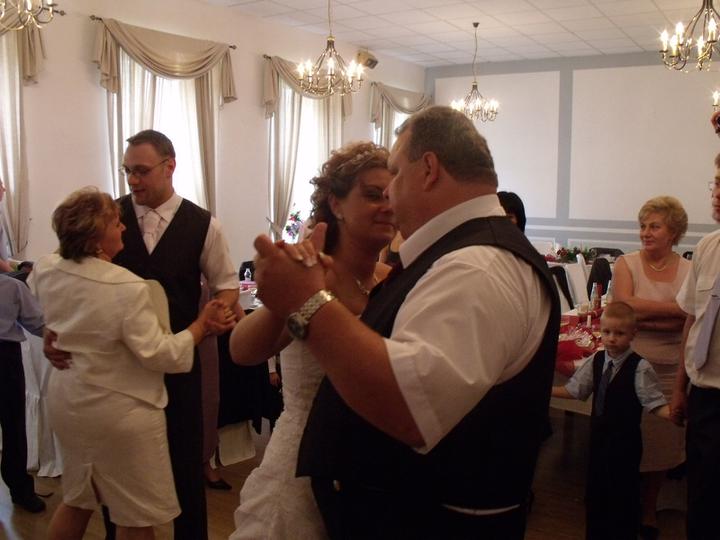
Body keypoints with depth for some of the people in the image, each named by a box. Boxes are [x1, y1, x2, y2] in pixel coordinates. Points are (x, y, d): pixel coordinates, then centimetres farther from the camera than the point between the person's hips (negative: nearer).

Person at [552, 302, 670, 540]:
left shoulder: (640, 368, -17)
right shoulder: (595, 361, -1)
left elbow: (656, 404, -17)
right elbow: (575, 389, 5)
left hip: (625, 442, -5)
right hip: (599, 436, 5)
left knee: (623, 494, 9)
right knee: (594, 492, 17)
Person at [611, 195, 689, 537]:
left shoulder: (689, 271, 3)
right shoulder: (626, 264, -1)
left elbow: (691, 321, -9)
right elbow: (624, 305, -17)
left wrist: (642, 317, -18)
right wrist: (676, 308, -14)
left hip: (670, 371, 2)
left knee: (662, 443, 9)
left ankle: (648, 510, 31)